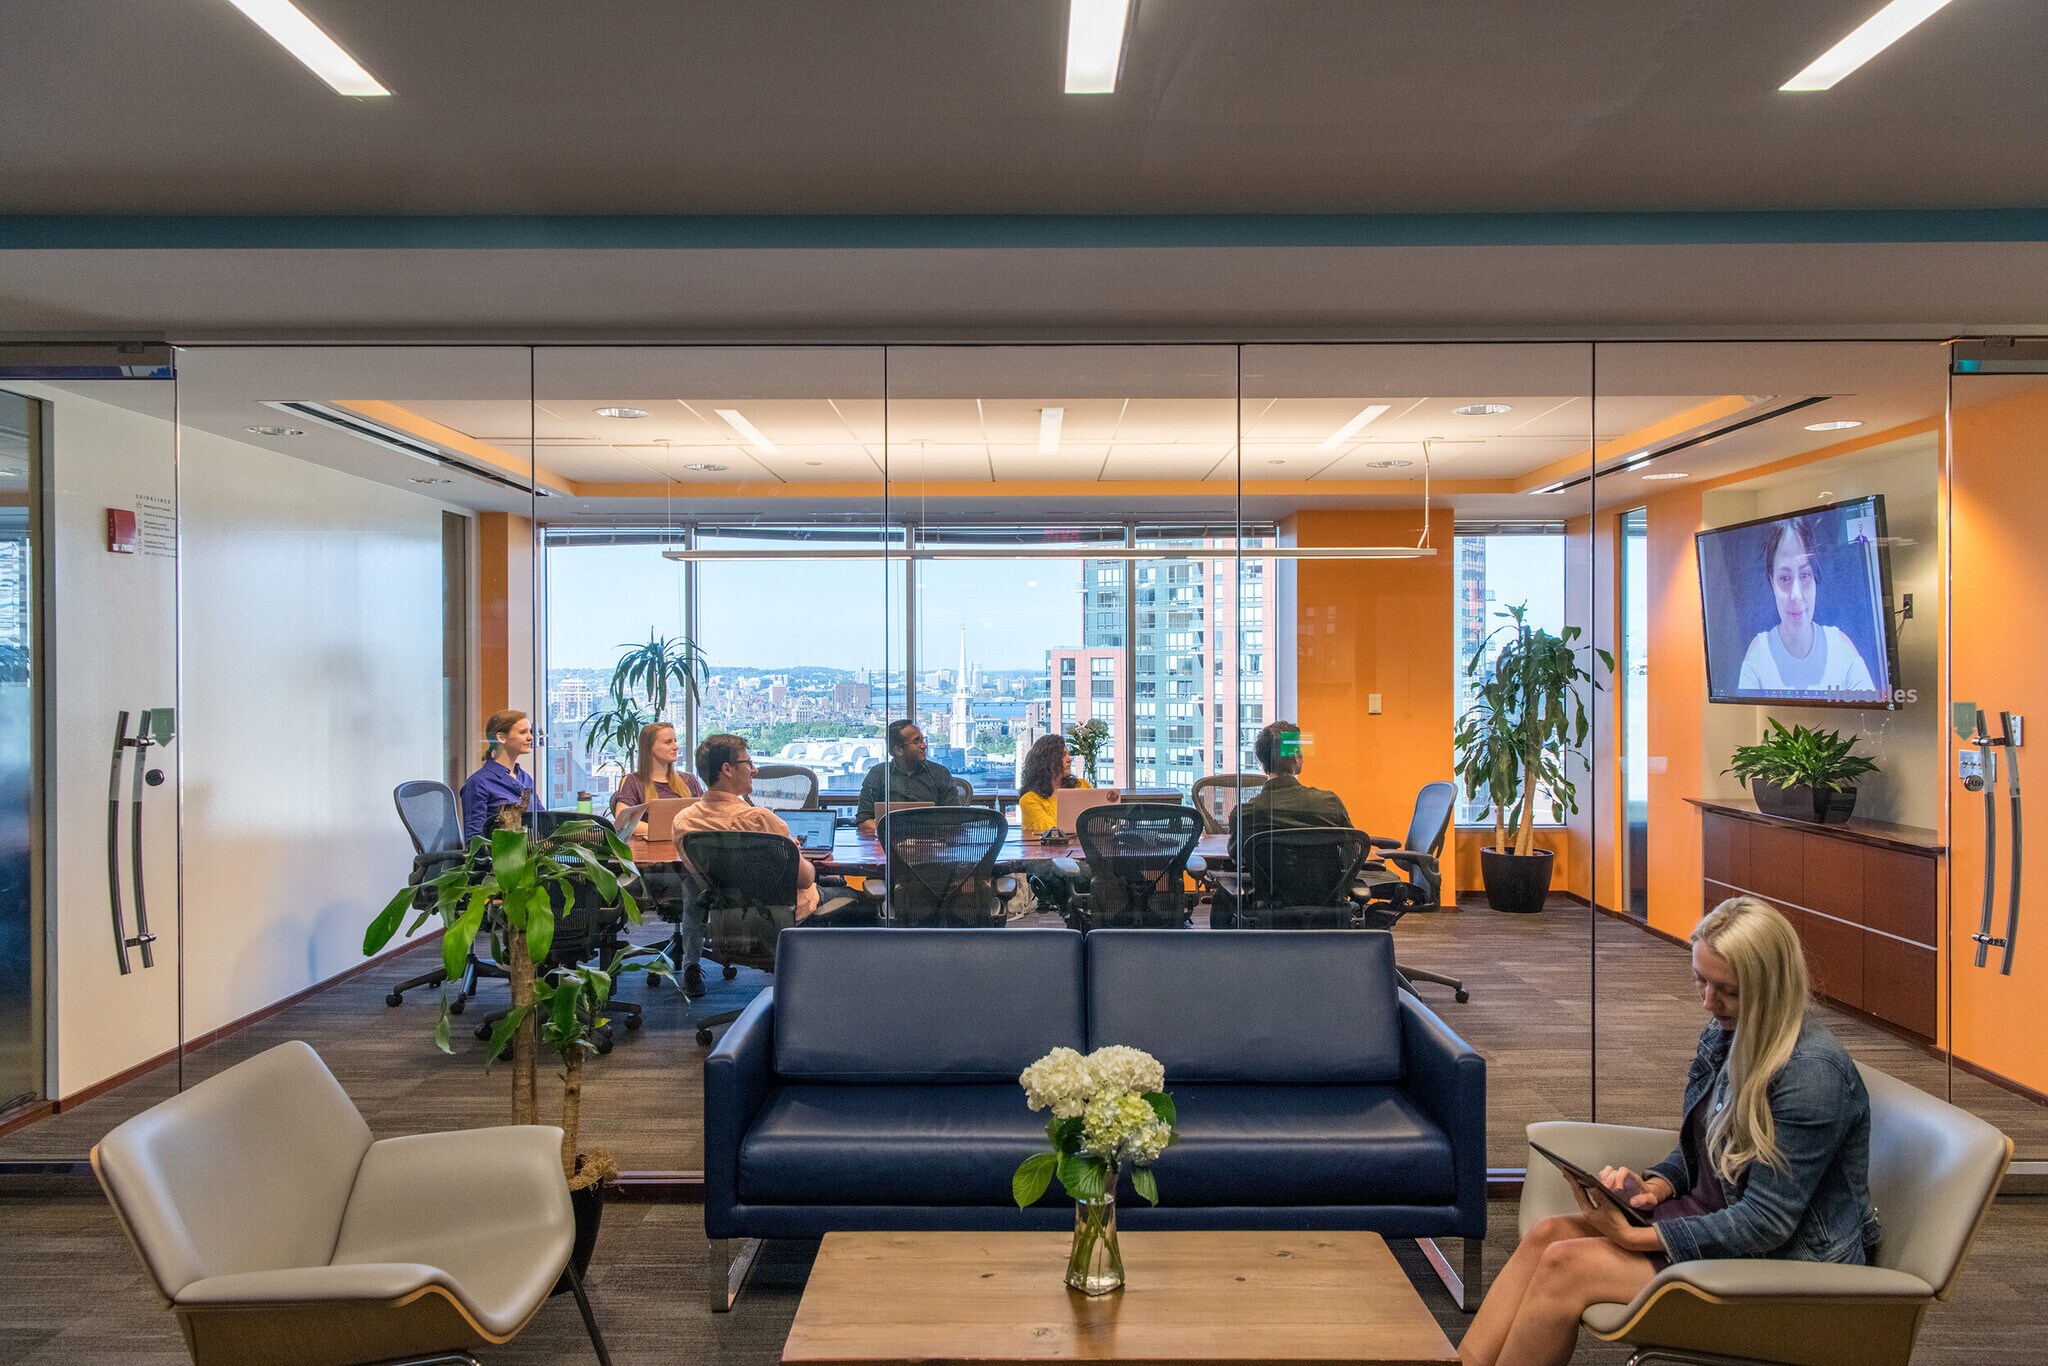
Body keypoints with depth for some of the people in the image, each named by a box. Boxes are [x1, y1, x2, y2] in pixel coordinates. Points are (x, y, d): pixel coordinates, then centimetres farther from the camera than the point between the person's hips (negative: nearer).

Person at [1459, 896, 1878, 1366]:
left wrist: (1638, 1237, -23)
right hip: (1715, 1218, 8)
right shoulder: (1723, 1035, 3)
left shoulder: (1812, 1071, -23)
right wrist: (1654, 1186, -5)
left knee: (1567, 1265, -20)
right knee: (1548, 1234, -12)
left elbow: (1767, 1223, -23)